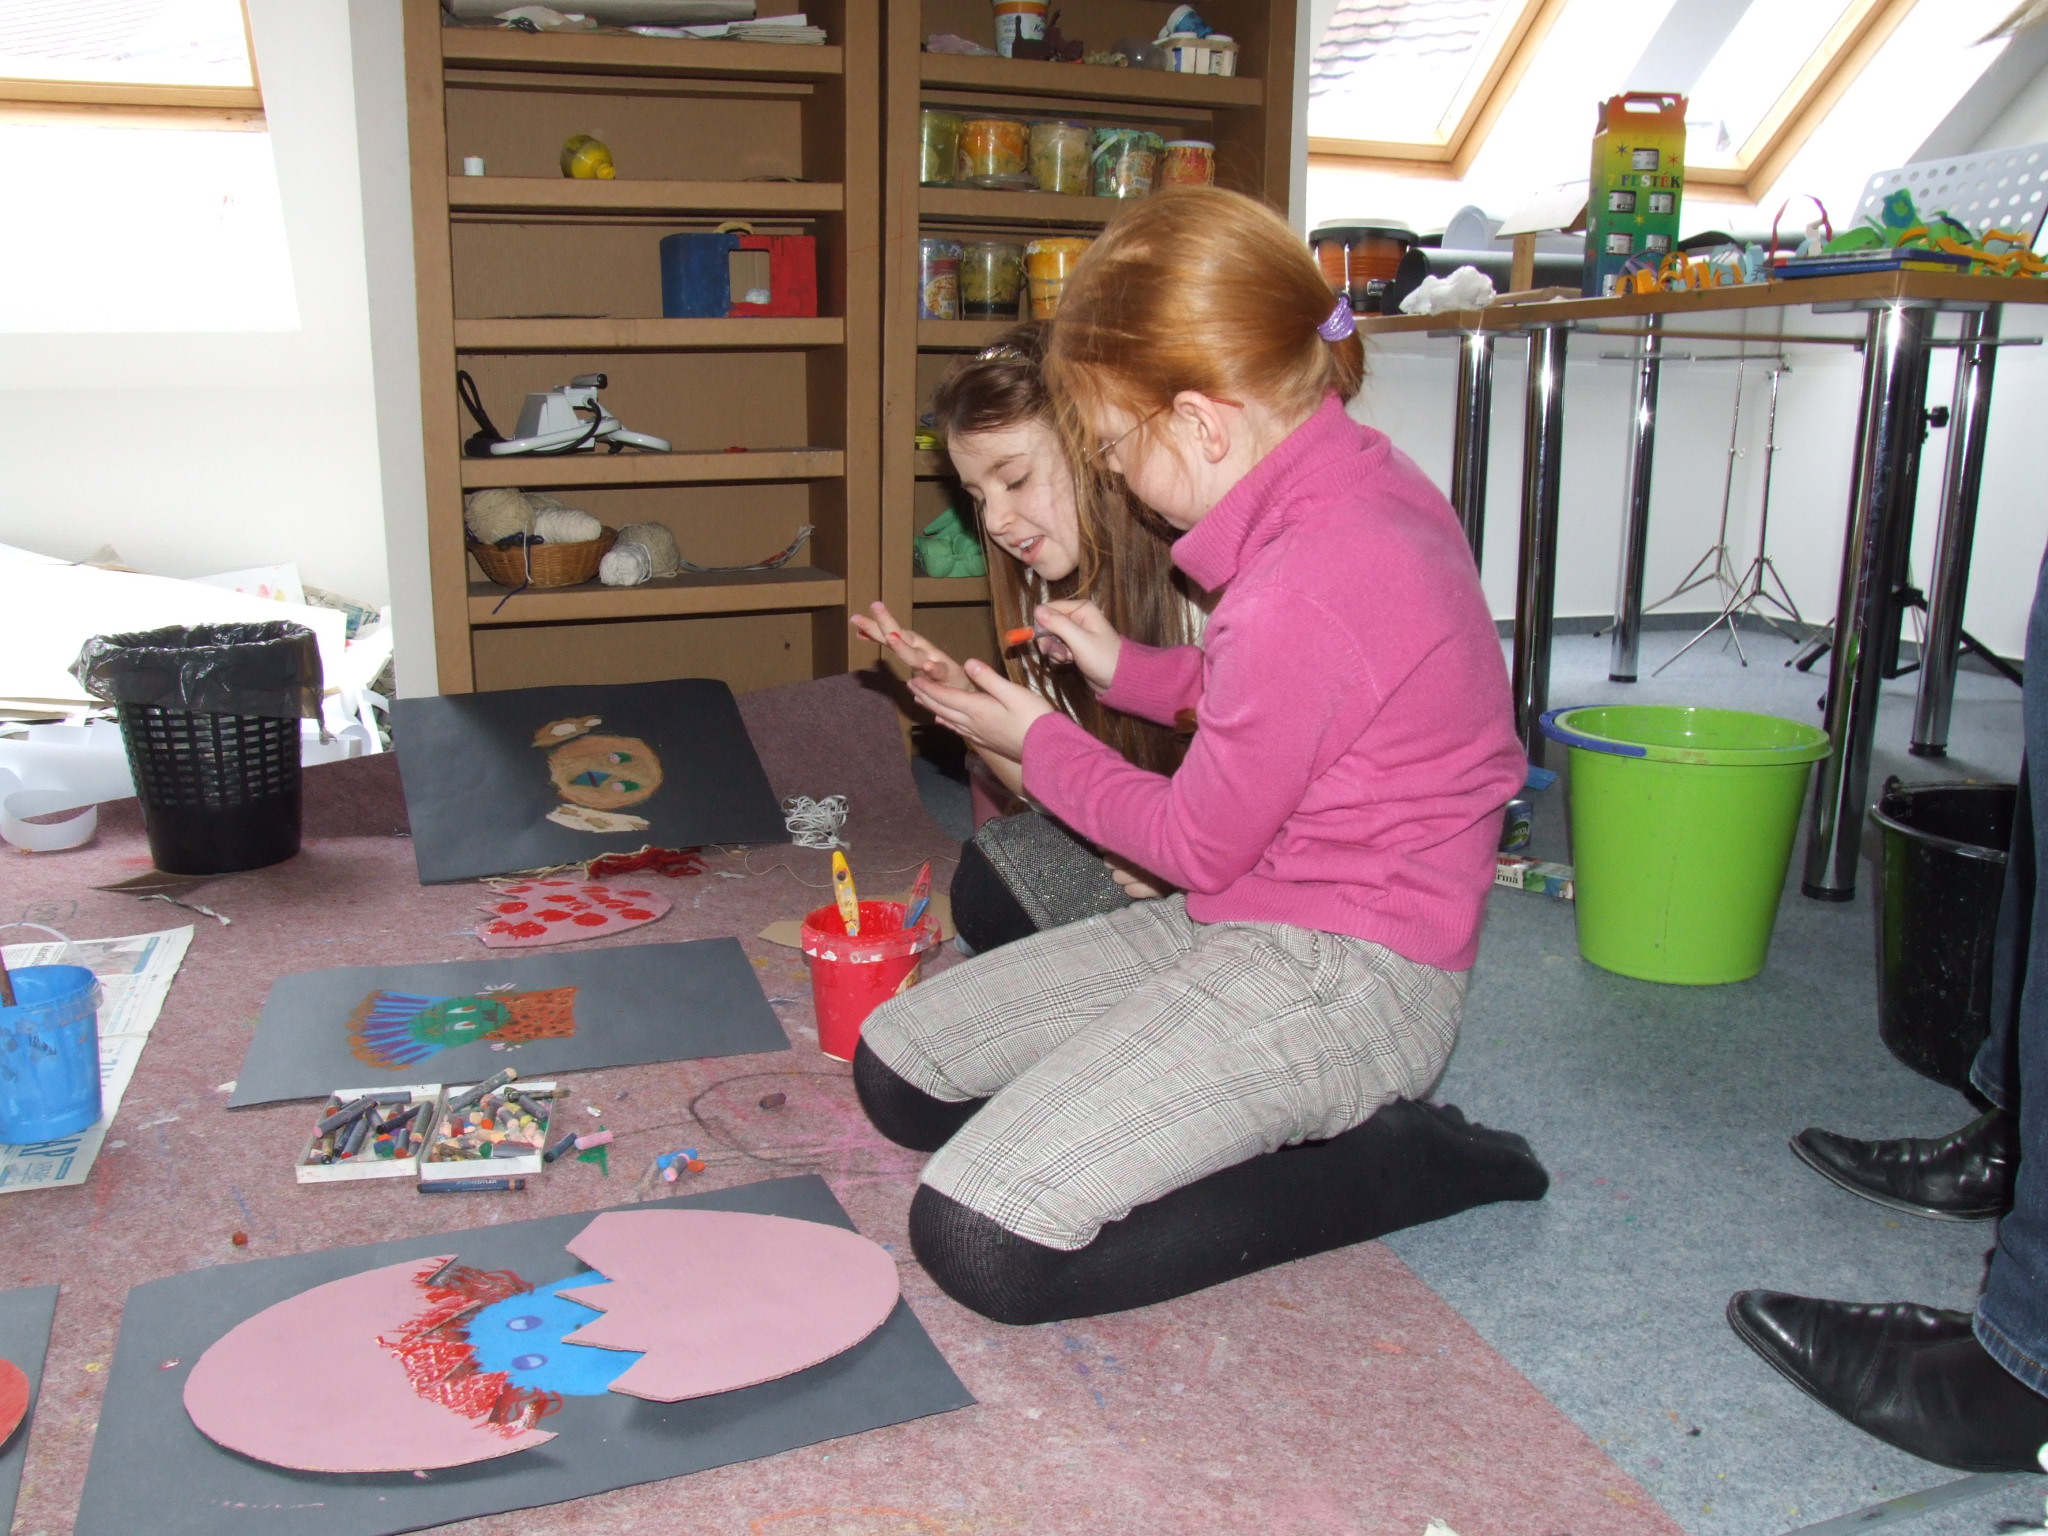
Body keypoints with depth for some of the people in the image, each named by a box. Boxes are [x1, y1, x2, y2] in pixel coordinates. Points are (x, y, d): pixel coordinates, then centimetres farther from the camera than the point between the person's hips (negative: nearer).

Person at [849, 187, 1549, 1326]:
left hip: (1340, 978, -10)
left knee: (980, 1249, -20)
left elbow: (1201, 845, -12)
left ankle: (1386, 1166, -4)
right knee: (898, 1067, 9)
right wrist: (1126, 667, 11)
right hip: (1243, 925, 10)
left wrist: (1037, 740, 2)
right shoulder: (1365, 482, 3)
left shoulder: (1304, 591, -27)